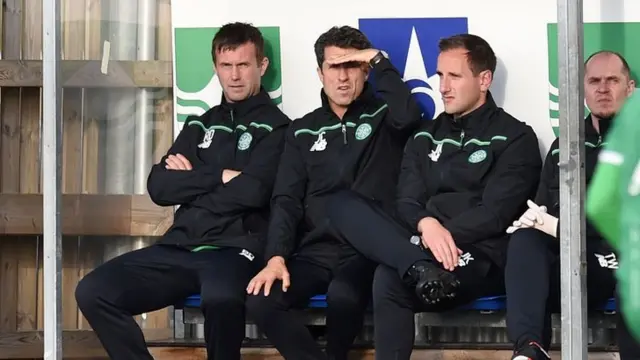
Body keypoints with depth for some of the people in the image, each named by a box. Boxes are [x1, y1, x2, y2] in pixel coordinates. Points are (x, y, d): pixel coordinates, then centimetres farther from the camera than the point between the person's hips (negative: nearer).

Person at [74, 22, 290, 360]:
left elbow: (252, 191, -14)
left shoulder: (275, 127, 3)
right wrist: (219, 176, -2)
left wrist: (191, 181, 0)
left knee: (220, 298, -41)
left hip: (235, 249, -6)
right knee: (93, 291, -15)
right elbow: (159, 186, 9)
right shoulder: (200, 124, 21)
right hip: (181, 247, 6)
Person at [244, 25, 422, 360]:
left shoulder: (383, 116, 7)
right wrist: (276, 257, -10)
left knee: (343, 295, -36)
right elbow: (286, 201, 6)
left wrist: (380, 61, -10)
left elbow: (409, 115, -20)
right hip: (315, 251, 3)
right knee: (260, 300, -25)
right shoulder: (303, 130, 15)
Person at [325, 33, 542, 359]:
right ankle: (420, 268, -36)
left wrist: (444, 235, -17)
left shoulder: (515, 138, 5)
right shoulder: (426, 136, 21)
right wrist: (426, 224, -15)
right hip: (422, 247, 6)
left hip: (480, 257, -6)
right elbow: (406, 203, 8)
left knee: (390, 279, -36)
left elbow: (495, 214, -7)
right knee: (342, 204, -17)